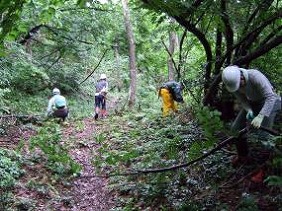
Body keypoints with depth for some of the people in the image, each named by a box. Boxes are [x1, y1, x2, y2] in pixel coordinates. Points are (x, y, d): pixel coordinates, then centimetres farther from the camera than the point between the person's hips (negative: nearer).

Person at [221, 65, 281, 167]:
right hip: (252, 103, 6)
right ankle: (243, 156, 24)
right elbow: (242, 100, -7)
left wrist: (260, 116, -50)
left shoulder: (255, 76, -36)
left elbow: (271, 97, -40)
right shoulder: (232, 81, -18)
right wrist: (249, 111, -27)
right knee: (236, 128, 3)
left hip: (268, 102, -6)